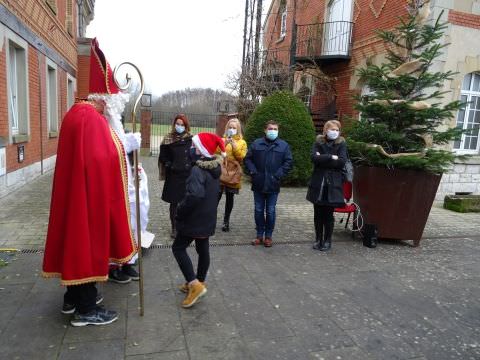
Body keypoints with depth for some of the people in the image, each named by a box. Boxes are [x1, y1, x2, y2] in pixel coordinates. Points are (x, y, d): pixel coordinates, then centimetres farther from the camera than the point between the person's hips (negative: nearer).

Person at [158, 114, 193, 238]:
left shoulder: (190, 139, 2)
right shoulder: (168, 139, 2)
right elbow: (163, 156, 6)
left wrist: (191, 166, -6)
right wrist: (169, 165, -7)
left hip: (188, 175, 0)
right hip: (173, 176, 0)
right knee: (174, 202, 6)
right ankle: (174, 227, 17)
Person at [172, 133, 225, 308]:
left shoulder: (198, 170, -23)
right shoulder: (215, 168, 5)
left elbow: (194, 196, -35)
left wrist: (180, 212, -22)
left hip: (195, 218, -8)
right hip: (208, 218, 9)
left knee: (178, 248, 4)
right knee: (203, 249, 17)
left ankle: (194, 284, -3)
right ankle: (199, 282, 32)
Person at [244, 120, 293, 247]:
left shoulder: (284, 145, 2)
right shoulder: (256, 143, 4)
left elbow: (288, 162, -1)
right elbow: (248, 159, 7)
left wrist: (278, 175, -10)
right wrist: (253, 171, -7)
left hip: (273, 184, -1)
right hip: (258, 183, 1)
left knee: (270, 211, 6)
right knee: (258, 210, 9)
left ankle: (268, 236, 19)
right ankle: (259, 235, 22)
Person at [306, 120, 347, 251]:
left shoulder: (341, 144, 4)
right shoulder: (318, 143, 6)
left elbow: (342, 162, -11)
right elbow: (314, 158, -11)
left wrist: (323, 159, -10)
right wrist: (331, 157, -13)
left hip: (333, 184, -1)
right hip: (318, 183, 1)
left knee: (328, 214, 4)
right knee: (318, 214, 8)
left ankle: (327, 240, 19)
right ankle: (318, 239, 23)